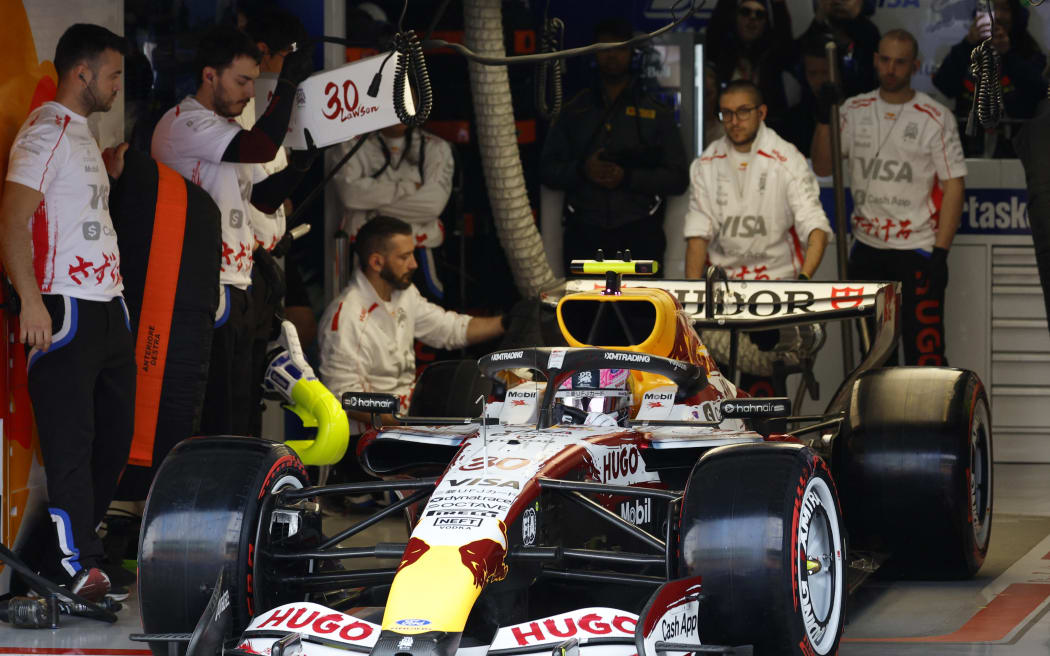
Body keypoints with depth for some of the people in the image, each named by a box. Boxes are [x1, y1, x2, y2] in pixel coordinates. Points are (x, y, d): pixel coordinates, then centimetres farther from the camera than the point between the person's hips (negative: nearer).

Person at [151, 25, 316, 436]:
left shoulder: (228, 129, 22)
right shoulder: (183, 123, -11)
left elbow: (265, 198, 25)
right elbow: (262, 147, -24)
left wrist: (299, 165, 7)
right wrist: (288, 83, -15)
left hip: (236, 290, 10)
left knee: (236, 415, 11)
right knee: (216, 422, -12)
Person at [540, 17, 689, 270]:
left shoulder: (656, 113, 11)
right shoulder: (575, 111, 16)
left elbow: (679, 178, 4)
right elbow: (547, 170, 13)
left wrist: (627, 177, -10)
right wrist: (582, 171, -8)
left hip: (639, 233, -1)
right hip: (584, 234, 1)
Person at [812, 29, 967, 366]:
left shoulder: (936, 117, -6)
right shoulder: (855, 110, 7)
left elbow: (953, 186, -6)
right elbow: (822, 167, 5)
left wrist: (940, 252, -12)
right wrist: (825, 117, -10)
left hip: (918, 250, -5)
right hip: (867, 249, 5)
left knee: (924, 349, -11)